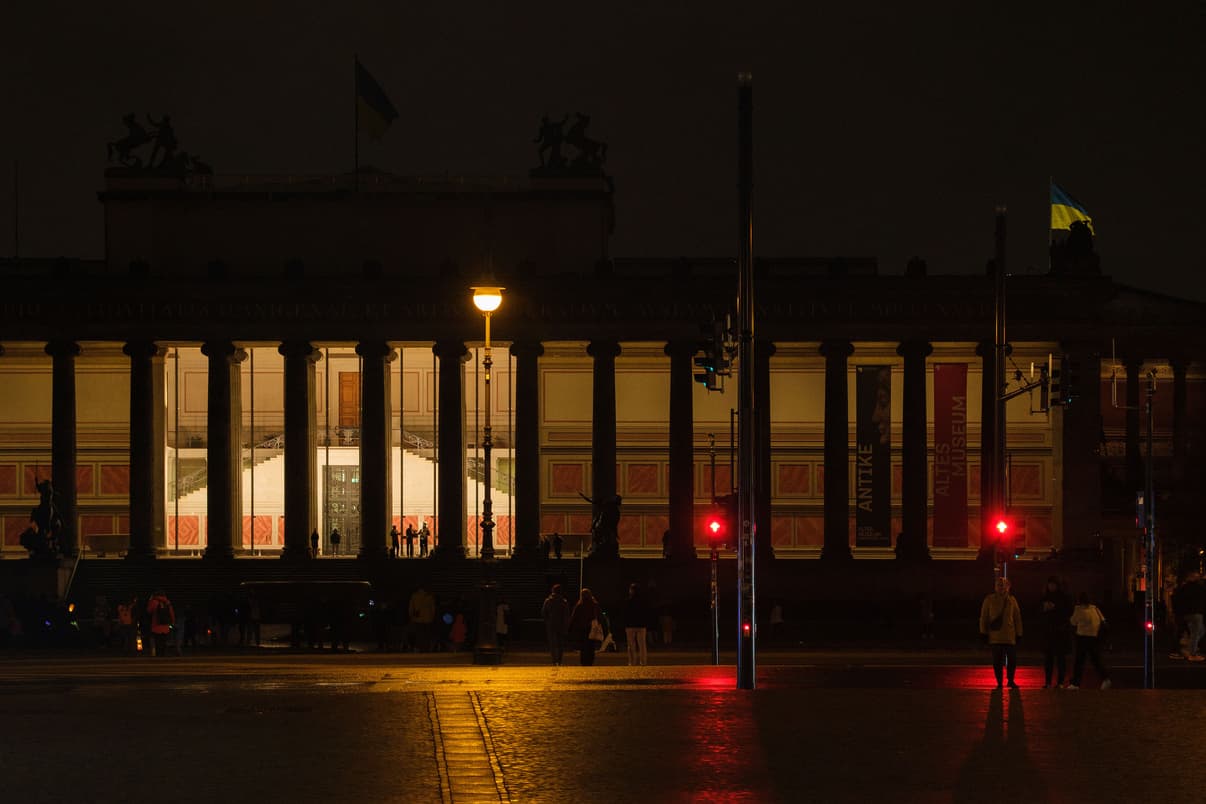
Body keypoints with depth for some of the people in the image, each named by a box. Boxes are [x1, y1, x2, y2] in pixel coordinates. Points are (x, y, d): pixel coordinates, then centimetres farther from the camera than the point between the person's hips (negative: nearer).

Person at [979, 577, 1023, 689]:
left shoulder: (1012, 600, 5)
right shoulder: (989, 600, 1)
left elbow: (1017, 617, 9)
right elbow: (983, 617, 4)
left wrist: (1018, 633, 7)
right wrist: (984, 632, 0)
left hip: (1010, 636, 1)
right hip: (995, 636, -1)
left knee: (1012, 659, 2)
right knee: (997, 661, 1)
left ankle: (1011, 681, 19)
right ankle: (999, 683, 12)